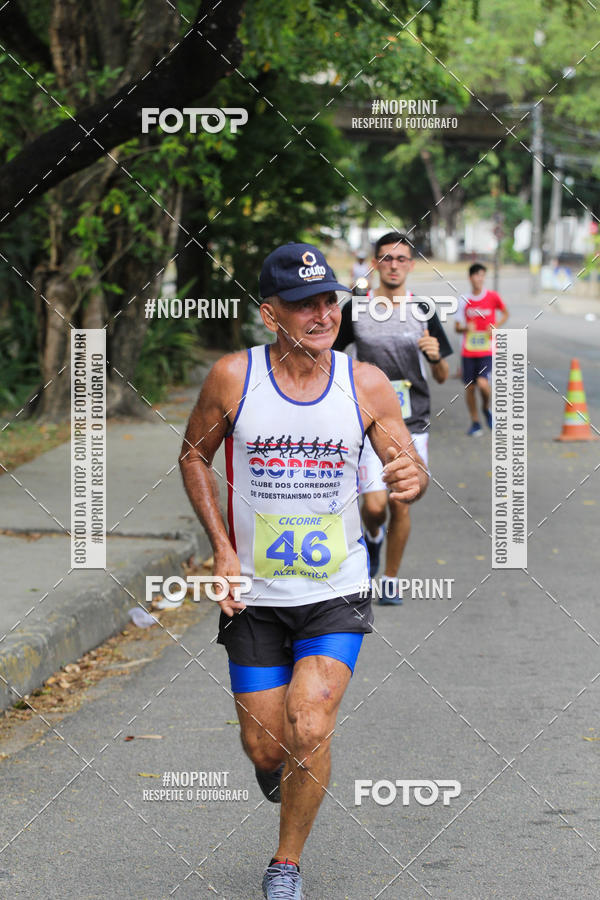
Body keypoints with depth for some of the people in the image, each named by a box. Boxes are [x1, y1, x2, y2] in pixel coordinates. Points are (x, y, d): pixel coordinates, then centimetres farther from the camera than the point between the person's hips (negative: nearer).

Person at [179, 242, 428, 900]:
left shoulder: (366, 384, -6)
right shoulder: (232, 377, -9)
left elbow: (407, 466, 2)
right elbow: (194, 456, 6)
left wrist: (410, 479, -24)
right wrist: (221, 548, -4)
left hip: (336, 595, 0)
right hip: (254, 596, 0)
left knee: (310, 730, -16)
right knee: (265, 747, 4)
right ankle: (277, 767, 44)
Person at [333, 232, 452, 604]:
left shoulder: (423, 313, 1)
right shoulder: (356, 310, -1)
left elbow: (443, 377, 5)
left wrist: (436, 356, -16)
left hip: (412, 423, 1)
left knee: (401, 505, 4)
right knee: (375, 505, -11)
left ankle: (392, 578, 23)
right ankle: (373, 536, 25)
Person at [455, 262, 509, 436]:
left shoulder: (492, 297, -2)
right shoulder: (464, 301, 2)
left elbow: (505, 313, 14)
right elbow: (457, 327, 6)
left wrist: (496, 326, -5)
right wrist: (466, 328, -17)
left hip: (487, 351, -2)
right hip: (468, 351, 2)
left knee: (483, 383, -20)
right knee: (469, 387, 3)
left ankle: (486, 409, 11)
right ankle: (475, 422, 21)